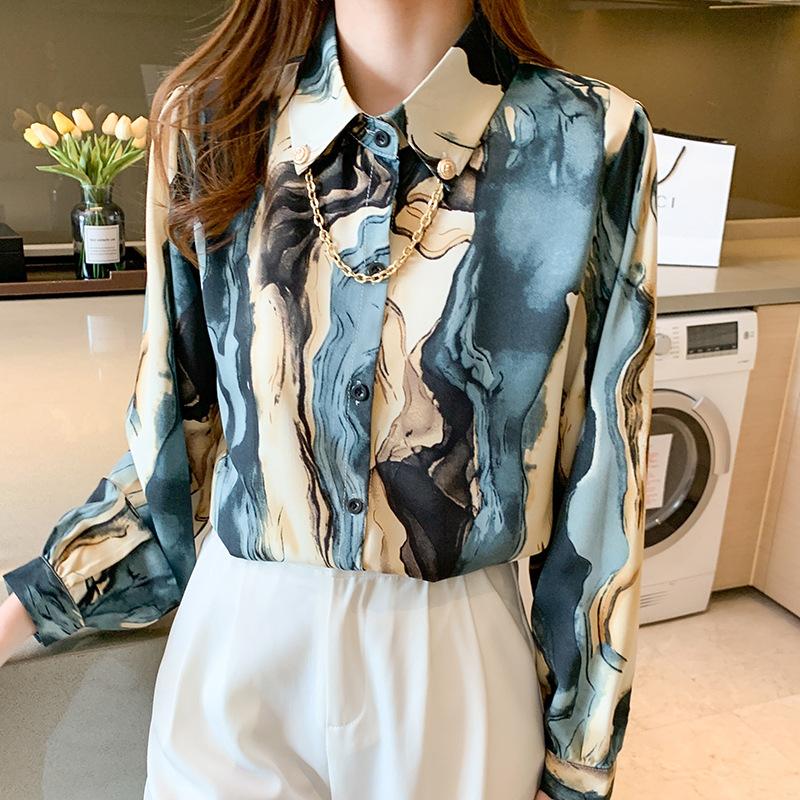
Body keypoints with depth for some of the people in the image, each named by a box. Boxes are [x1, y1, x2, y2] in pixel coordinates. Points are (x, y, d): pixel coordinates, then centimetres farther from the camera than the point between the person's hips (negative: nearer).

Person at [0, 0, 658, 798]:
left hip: (459, 662, -1)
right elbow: (180, 419, 4)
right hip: (238, 640, 2)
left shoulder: (591, 143, -12)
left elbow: (602, 476, -7)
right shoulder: (211, 121, -5)